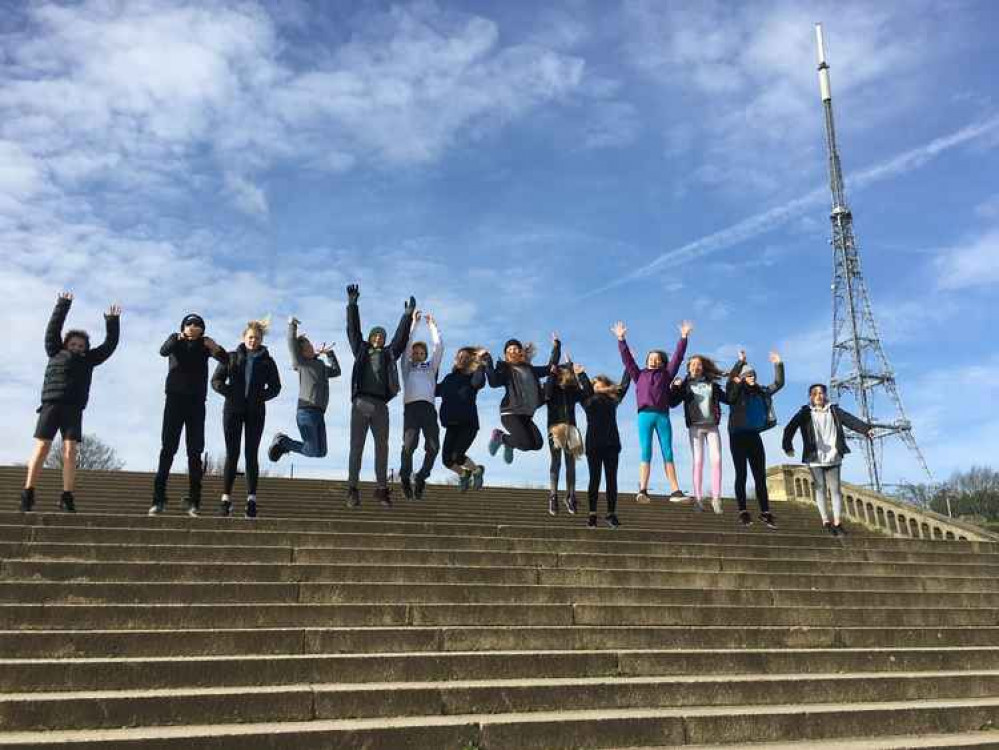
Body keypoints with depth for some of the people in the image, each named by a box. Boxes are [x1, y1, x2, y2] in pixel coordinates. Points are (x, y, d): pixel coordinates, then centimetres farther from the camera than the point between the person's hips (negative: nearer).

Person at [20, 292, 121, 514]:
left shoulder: (88, 360, 21)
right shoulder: (56, 353, 17)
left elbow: (109, 345, 20)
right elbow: (53, 330, 12)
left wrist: (113, 322, 15)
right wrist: (63, 306, 10)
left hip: (73, 409, 1)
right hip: (51, 405, -1)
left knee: (70, 451, -8)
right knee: (41, 448, -6)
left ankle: (67, 498, -9)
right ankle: (28, 494, -1)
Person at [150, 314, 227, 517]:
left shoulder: (205, 344, 6)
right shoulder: (175, 340, 5)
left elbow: (225, 359, -7)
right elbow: (163, 351, -16)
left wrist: (216, 348, -28)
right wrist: (177, 339, -36)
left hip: (197, 402, 1)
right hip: (175, 399, -1)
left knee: (195, 451, -1)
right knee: (168, 448, -5)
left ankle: (193, 500, -1)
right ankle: (159, 498, -6)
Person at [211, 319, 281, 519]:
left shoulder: (267, 361, 9)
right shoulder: (231, 358, 7)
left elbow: (275, 386, 8)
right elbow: (216, 380, 4)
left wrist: (261, 396, -9)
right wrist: (229, 392, -11)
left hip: (255, 412, 0)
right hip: (233, 410, 0)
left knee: (251, 454, -2)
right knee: (232, 453, -2)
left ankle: (251, 499, -3)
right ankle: (226, 498, -1)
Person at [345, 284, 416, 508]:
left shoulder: (389, 353, 18)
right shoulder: (361, 350, 16)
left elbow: (401, 337, 11)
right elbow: (353, 330, 11)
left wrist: (407, 316, 3)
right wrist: (352, 305, 5)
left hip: (380, 406, 2)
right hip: (360, 403, -1)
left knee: (382, 447, 2)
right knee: (356, 446, -3)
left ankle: (381, 489, 9)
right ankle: (352, 488, -2)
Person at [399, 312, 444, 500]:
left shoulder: (430, 366, 31)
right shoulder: (406, 366, 26)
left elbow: (439, 346, 23)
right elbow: (406, 343, 18)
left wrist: (432, 324, 29)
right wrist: (414, 322, 21)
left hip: (429, 407, 2)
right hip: (411, 406, -2)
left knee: (433, 446, -13)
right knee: (410, 443, -22)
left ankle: (420, 478, 7)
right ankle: (405, 477, -2)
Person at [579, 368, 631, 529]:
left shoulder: (613, 398, 15)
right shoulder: (587, 398, 10)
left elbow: (624, 384, 20)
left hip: (611, 443, 2)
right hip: (593, 443, -2)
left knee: (611, 479, 0)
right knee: (594, 479, 0)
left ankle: (611, 513, 4)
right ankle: (592, 514, 2)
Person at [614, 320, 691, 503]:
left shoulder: (666, 374, 17)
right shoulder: (639, 375, 17)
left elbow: (677, 357, 12)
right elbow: (627, 359, 13)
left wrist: (683, 338, 7)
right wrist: (621, 340, 8)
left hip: (663, 416, 1)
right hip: (645, 415, 0)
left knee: (668, 454, 0)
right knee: (645, 454, -5)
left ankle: (675, 491, -2)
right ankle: (643, 491, -13)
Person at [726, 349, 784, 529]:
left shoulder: (761, 392, 11)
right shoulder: (736, 391, -4)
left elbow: (778, 383, 17)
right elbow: (731, 379, -23)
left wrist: (778, 365, 7)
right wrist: (741, 362, -30)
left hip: (754, 436, 5)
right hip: (738, 436, -5)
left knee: (760, 475, 4)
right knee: (741, 474, -1)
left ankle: (765, 512, 8)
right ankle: (743, 512, 4)